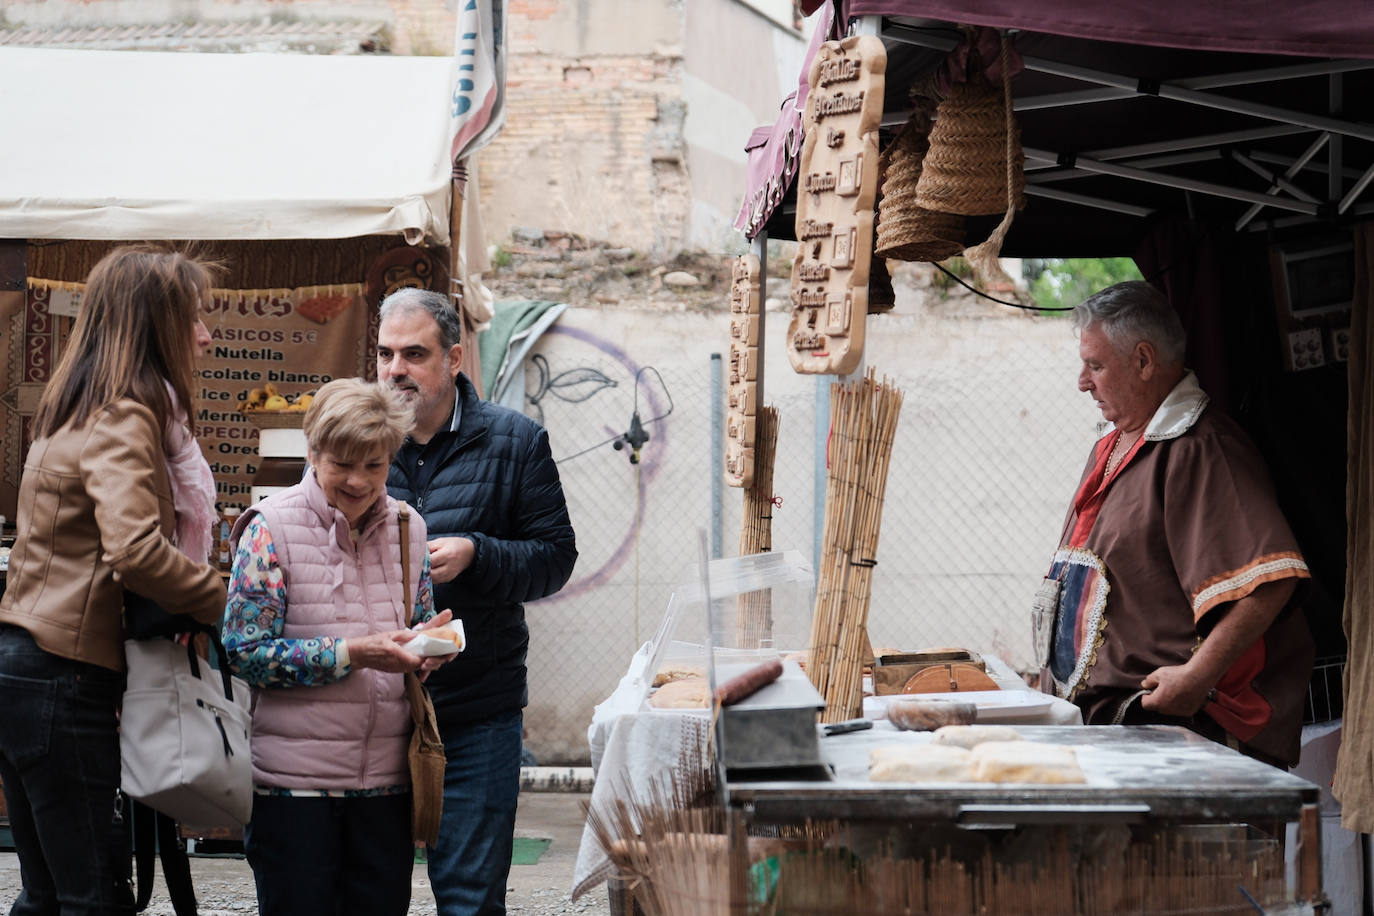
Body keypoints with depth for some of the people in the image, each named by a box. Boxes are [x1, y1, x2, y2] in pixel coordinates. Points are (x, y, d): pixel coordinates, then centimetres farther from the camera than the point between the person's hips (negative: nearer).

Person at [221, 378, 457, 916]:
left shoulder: (407, 529, 8)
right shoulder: (272, 526, -7)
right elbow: (245, 650, -11)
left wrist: (426, 642, -5)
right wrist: (351, 653, -20)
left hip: (386, 777, 4)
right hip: (295, 779, -4)